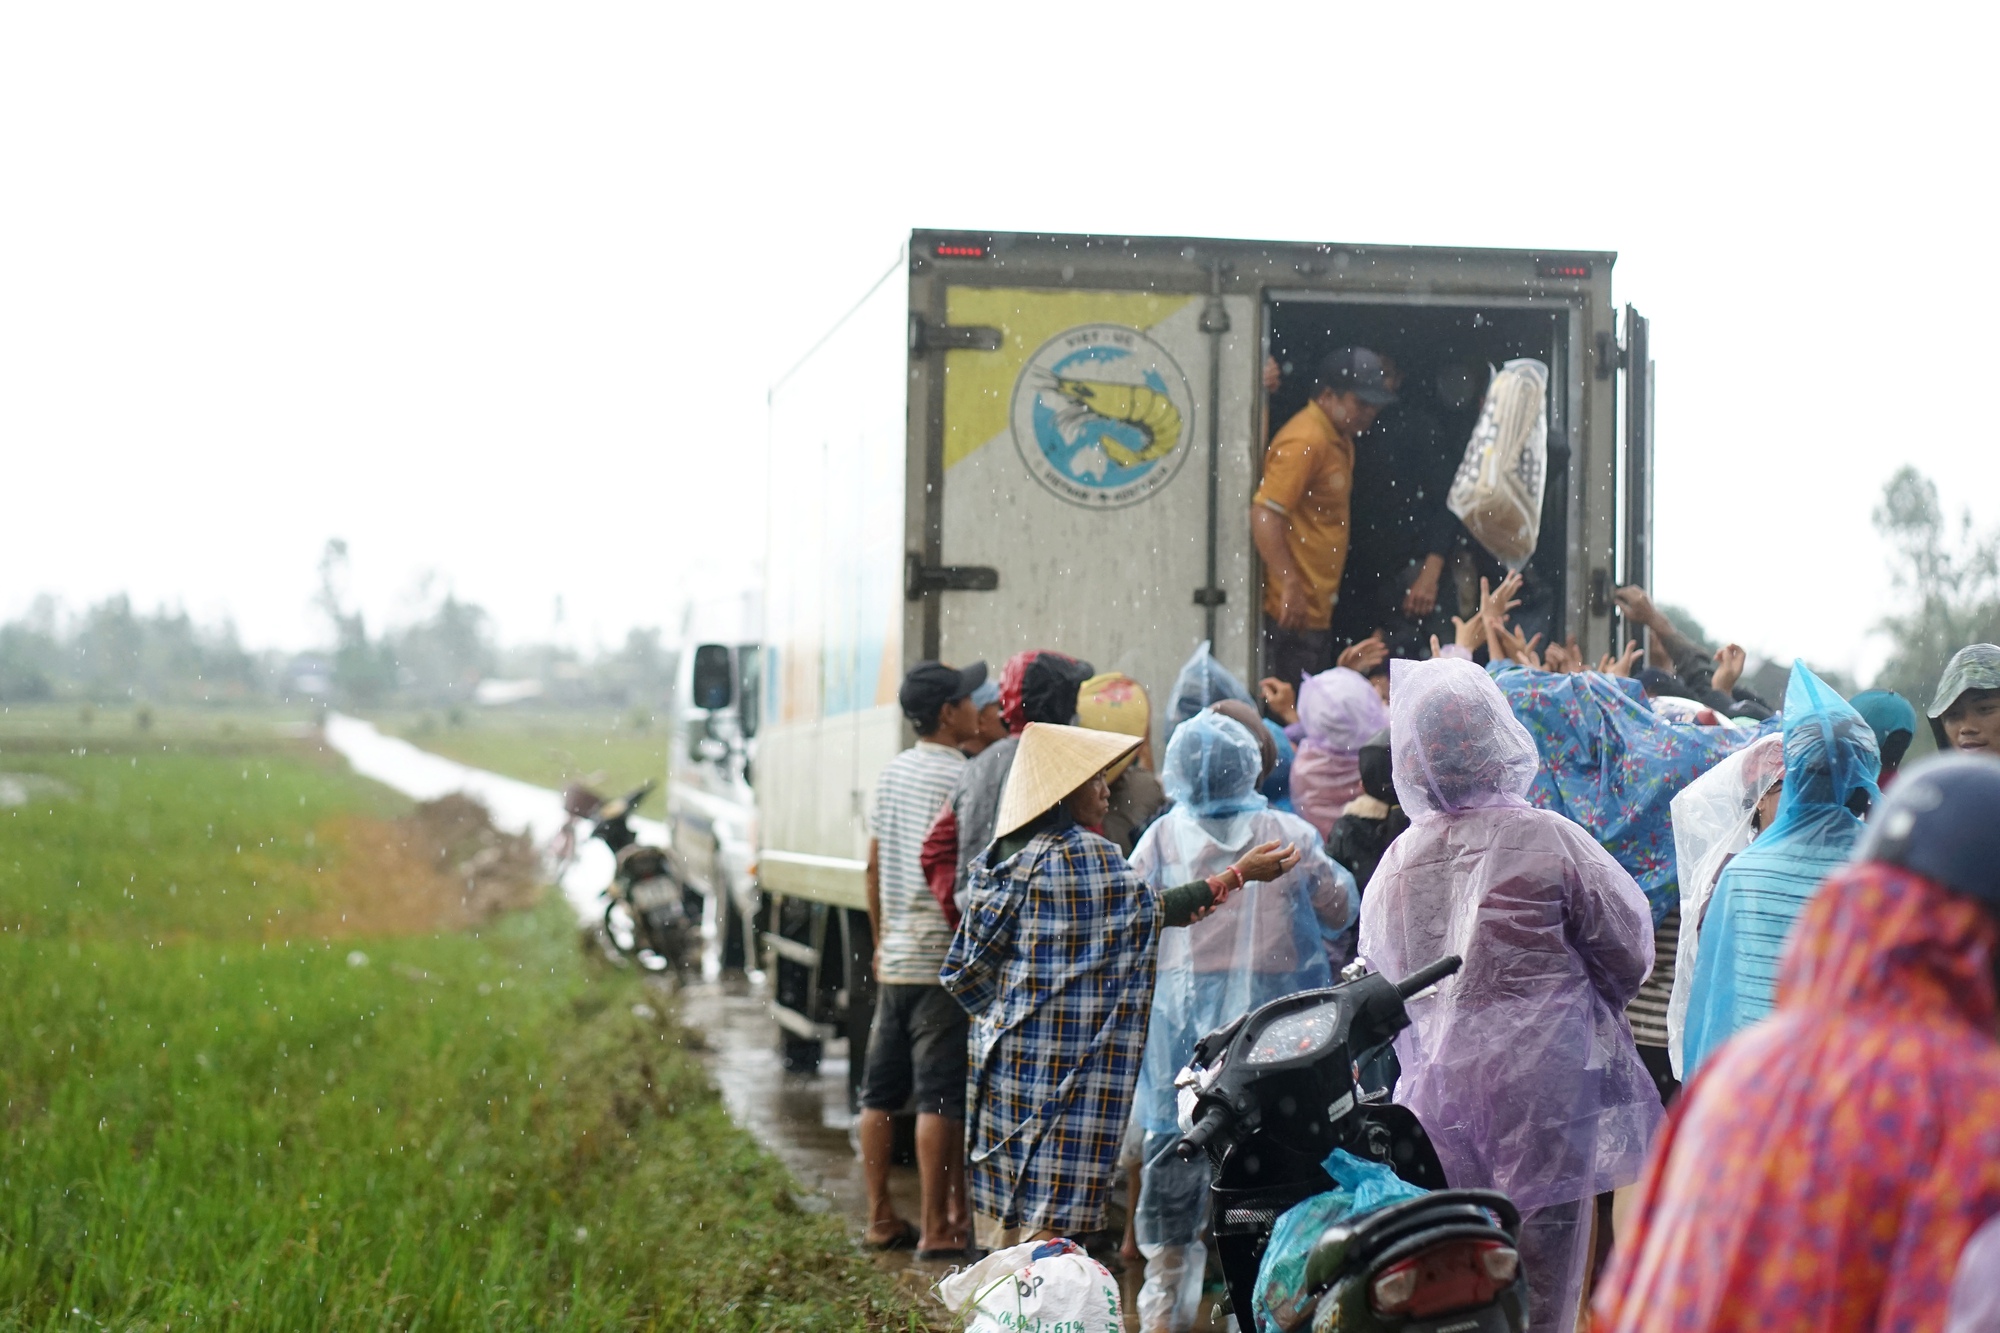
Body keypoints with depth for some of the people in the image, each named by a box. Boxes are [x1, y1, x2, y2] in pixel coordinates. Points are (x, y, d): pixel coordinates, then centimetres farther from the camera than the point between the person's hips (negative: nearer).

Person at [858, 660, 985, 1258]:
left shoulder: (892, 772, 11)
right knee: (941, 1098, -5)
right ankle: (938, 1227, -3)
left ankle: (880, 1219, 17)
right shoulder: (961, 779, -13)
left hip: (895, 957, 8)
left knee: (881, 1094, 11)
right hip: (945, 958, -8)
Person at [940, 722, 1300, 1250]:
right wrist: (1239, 874, 2)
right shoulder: (1083, 854, -14)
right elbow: (1154, 909, -3)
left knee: (1006, 1214, 11)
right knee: (1052, 1212, -5)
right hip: (1066, 1063, -8)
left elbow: (964, 972, 14)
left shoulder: (999, 856, 10)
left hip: (1001, 1054, 8)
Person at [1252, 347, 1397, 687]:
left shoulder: (1340, 440, 15)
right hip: (1295, 609, -10)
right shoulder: (1304, 442, -15)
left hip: (1318, 608, 10)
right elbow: (1264, 515, -22)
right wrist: (1290, 586, -24)